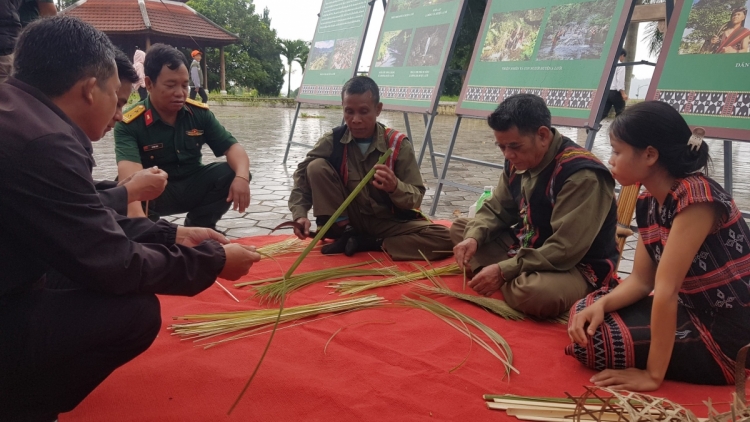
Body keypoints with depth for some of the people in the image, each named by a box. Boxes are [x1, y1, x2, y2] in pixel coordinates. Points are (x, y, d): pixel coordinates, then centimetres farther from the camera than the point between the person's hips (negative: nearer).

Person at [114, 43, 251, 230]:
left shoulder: (199, 112, -7)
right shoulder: (129, 124, -20)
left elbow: (231, 146, -8)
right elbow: (130, 172, -37)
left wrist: (241, 177, -32)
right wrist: (136, 215, -56)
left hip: (193, 186, 4)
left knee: (234, 175, -21)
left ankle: (198, 227, 0)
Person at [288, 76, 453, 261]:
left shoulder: (398, 144, -15)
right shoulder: (333, 140, -11)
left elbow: (416, 198, -14)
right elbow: (303, 174, -7)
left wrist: (395, 187, -37)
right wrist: (300, 214, -25)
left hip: (388, 222, 0)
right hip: (347, 220, 0)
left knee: (442, 239, -26)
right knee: (317, 167, -19)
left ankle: (364, 243, -14)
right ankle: (342, 233, -8)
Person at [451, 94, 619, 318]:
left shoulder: (582, 175, -28)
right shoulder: (519, 161, -3)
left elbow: (565, 250, -31)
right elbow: (497, 209, 8)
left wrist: (503, 270, -31)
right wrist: (474, 237, -13)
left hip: (578, 266, -8)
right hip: (528, 248, 8)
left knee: (536, 292, -41)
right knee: (460, 228, 8)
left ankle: (507, 282, -5)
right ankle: (511, 282, -11)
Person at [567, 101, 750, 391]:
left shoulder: (697, 197, -25)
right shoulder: (649, 203, 2)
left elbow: (666, 288, -27)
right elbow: (641, 280, 3)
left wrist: (654, 375, -26)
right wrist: (601, 304, -17)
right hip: (693, 315, 8)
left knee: (593, 339, -16)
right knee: (585, 314, 3)